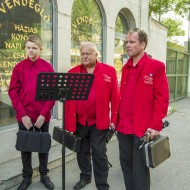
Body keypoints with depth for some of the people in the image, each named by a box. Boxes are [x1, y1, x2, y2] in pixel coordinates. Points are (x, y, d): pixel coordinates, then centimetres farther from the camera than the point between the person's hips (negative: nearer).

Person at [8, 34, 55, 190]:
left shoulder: (48, 67, -1)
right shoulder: (19, 67, 0)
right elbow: (13, 91, -3)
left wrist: (44, 113, -11)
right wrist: (23, 114, -10)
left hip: (43, 116, 0)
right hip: (24, 116, 0)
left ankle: (44, 175, 31)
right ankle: (26, 177, 29)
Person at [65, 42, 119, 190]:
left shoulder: (109, 71, -2)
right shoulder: (73, 72, 2)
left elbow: (115, 97, -3)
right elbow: (68, 99, 2)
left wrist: (114, 119, -6)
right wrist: (68, 122, -1)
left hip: (99, 121, -3)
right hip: (79, 121, 3)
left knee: (99, 154, 4)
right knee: (82, 152, 18)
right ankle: (85, 177, 40)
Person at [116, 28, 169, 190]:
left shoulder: (156, 66, -8)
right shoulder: (126, 68, 12)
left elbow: (162, 98, -11)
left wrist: (156, 126, -14)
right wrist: (116, 119, 11)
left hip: (143, 128, -6)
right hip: (124, 126, 7)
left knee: (140, 169, 6)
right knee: (126, 164, 17)